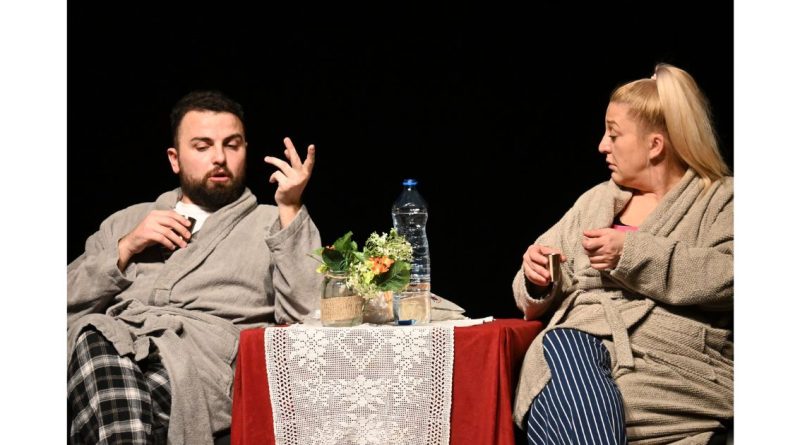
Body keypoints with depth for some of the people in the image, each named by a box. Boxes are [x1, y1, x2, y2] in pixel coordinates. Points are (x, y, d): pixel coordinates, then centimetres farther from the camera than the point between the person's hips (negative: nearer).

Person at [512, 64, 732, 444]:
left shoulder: (722, 199, 11)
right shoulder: (594, 200, 27)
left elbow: (728, 277, -11)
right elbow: (540, 304, 30)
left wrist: (631, 254, -11)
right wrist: (537, 281, 6)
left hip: (673, 361, -4)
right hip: (574, 342, 5)